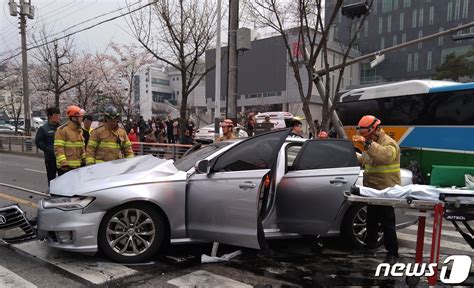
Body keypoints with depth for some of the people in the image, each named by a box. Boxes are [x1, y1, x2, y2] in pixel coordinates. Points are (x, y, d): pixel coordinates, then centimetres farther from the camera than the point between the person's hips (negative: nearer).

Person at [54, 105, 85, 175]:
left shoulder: (79, 130, 16)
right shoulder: (62, 130, -10)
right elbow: (58, 148, -16)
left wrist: (84, 159, 19)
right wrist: (63, 163, -22)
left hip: (77, 166, 8)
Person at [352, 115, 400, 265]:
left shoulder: (390, 144, -13)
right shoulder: (372, 144, 16)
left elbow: (384, 156, -36)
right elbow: (363, 159, 25)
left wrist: (367, 143, -42)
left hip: (386, 192, -9)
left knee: (387, 224, -1)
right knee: (371, 220, 19)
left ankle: (392, 254, 10)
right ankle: (370, 246, 33)